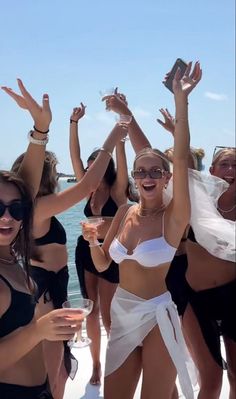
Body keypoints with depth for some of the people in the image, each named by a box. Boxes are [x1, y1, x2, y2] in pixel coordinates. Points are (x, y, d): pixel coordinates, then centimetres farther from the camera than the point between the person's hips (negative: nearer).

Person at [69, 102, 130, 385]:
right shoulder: (89, 190, 2)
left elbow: (120, 152, -19)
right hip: (85, 251, 5)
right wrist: (74, 122, -7)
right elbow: (74, 156, -1)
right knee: (91, 311, 11)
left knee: (108, 315, 2)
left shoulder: (117, 190, -10)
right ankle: (96, 364, 27)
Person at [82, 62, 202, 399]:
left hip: (155, 318, -5)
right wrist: (92, 241, -12)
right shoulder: (125, 212, 2)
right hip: (121, 314, 5)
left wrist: (181, 99, -32)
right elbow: (102, 264, 9)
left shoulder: (174, 217, -13)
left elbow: (182, 157, -28)